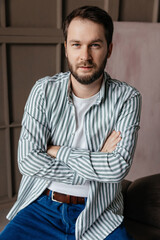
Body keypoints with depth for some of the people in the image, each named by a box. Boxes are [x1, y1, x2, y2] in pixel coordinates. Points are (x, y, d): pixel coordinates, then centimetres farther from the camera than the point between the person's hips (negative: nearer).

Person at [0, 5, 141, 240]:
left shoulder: (127, 98, -8)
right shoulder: (45, 90, -5)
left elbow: (118, 167, -18)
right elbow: (27, 160, -13)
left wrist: (57, 151, -13)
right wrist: (96, 165, -14)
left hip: (98, 214, 0)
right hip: (41, 205, 1)